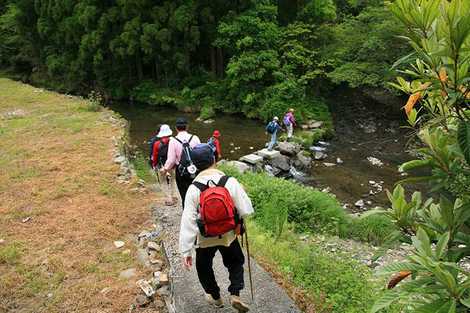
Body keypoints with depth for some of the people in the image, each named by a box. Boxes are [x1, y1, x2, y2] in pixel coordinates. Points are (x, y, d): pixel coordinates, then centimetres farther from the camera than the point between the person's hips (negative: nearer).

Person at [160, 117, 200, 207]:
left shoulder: (173, 141, -9)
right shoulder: (195, 138, -6)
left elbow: (171, 160, -8)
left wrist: (165, 169, 10)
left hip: (181, 173, -1)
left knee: (185, 196, 8)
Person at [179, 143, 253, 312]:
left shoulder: (193, 188, -18)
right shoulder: (230, 182, -19)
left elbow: (188, 222, -17)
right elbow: (246, 211, -17)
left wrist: (186, 251, -11)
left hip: (205, 238, 0)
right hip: (228, 235, 1)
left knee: (204, 267, 26)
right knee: (236, 263, 27)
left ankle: (215, 297, 42)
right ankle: (235, 295, 15)